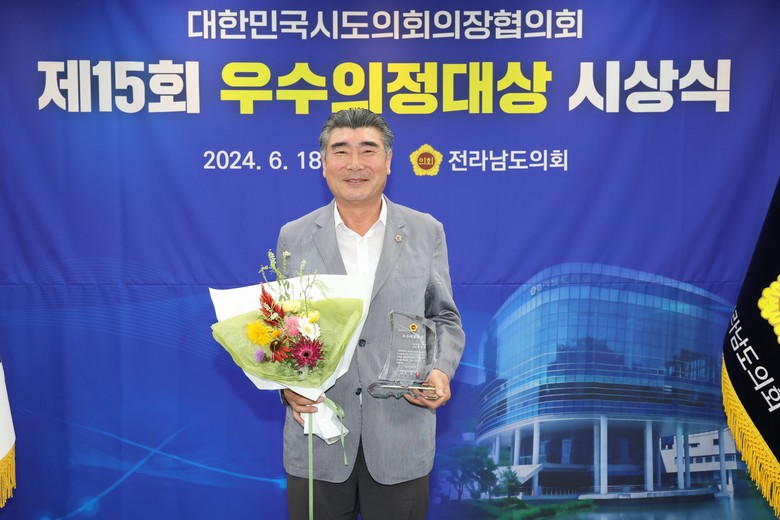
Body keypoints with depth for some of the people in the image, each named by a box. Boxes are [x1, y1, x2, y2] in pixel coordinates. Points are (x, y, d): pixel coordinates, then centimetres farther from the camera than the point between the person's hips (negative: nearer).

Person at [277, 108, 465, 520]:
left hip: (400, 439, 0)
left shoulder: (426, 232, 2)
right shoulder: (294, 236, 2)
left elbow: (445, 320, 6)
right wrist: (287, 382, -13)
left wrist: (441, 371, -13)